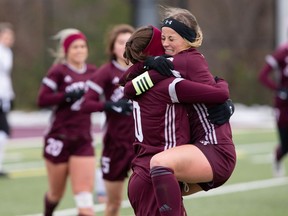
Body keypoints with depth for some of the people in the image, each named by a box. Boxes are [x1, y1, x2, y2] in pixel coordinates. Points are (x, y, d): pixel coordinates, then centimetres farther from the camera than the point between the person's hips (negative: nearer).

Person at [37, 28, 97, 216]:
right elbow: (42, 100, -15)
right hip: (59, 139, -3)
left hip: (83, 140, 3)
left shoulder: (93, 72, 6)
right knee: (56, 193, 13)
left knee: (85, 192, -12)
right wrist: (68, 96, -26)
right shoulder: (58, 71, -6)